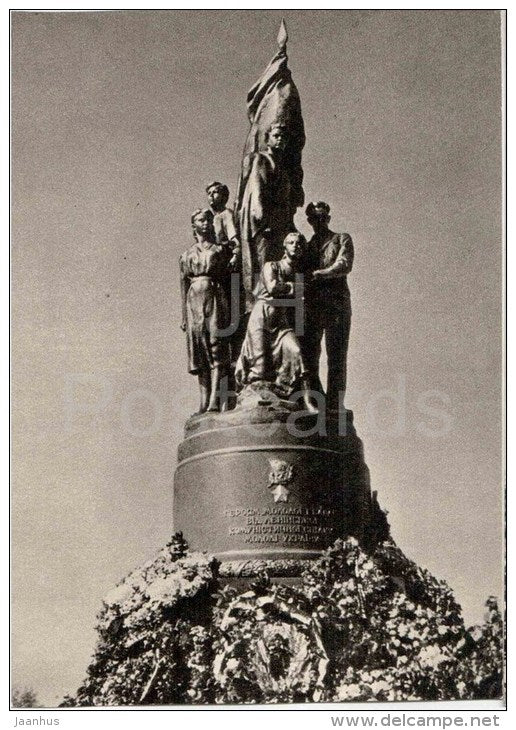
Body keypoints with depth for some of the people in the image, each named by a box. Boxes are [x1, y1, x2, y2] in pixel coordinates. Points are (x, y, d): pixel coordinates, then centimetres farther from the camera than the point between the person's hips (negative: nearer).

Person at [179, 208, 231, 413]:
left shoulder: (220, 250, 9)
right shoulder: (187, 255, 15)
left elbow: (229, 279, 6)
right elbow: (184, 285, 15)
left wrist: (228, 309, -4)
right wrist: (184, 316, 10)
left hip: (215, 299, -3)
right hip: (194, 300, 3)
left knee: (217, 350, -12)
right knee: (199, 354, -1)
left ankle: (214, 400, -20)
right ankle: (204, 401, 0)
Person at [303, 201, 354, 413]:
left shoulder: (342, 239, 14)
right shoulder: (305, 246, 25)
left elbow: (345, 265, -5)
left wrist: (319, 274, -18)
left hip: (336, 304, -3)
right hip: (311, 307, 3)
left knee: (336, 358, -10)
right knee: (307, 359, -7)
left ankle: (335, 407, -14)